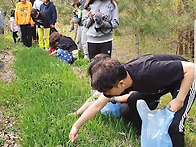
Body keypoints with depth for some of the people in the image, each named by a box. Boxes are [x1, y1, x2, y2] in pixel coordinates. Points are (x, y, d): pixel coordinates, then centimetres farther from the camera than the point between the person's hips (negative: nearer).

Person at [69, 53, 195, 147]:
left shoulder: (148, 72, -41)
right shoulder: (116, 78, -17)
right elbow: (98, 105, -4)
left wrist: (179, 100, -29)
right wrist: (76, 126, -2)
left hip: (186, 79, -7)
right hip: (162, 82, 7)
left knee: (174, 125, -20)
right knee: (133, 101, 6)